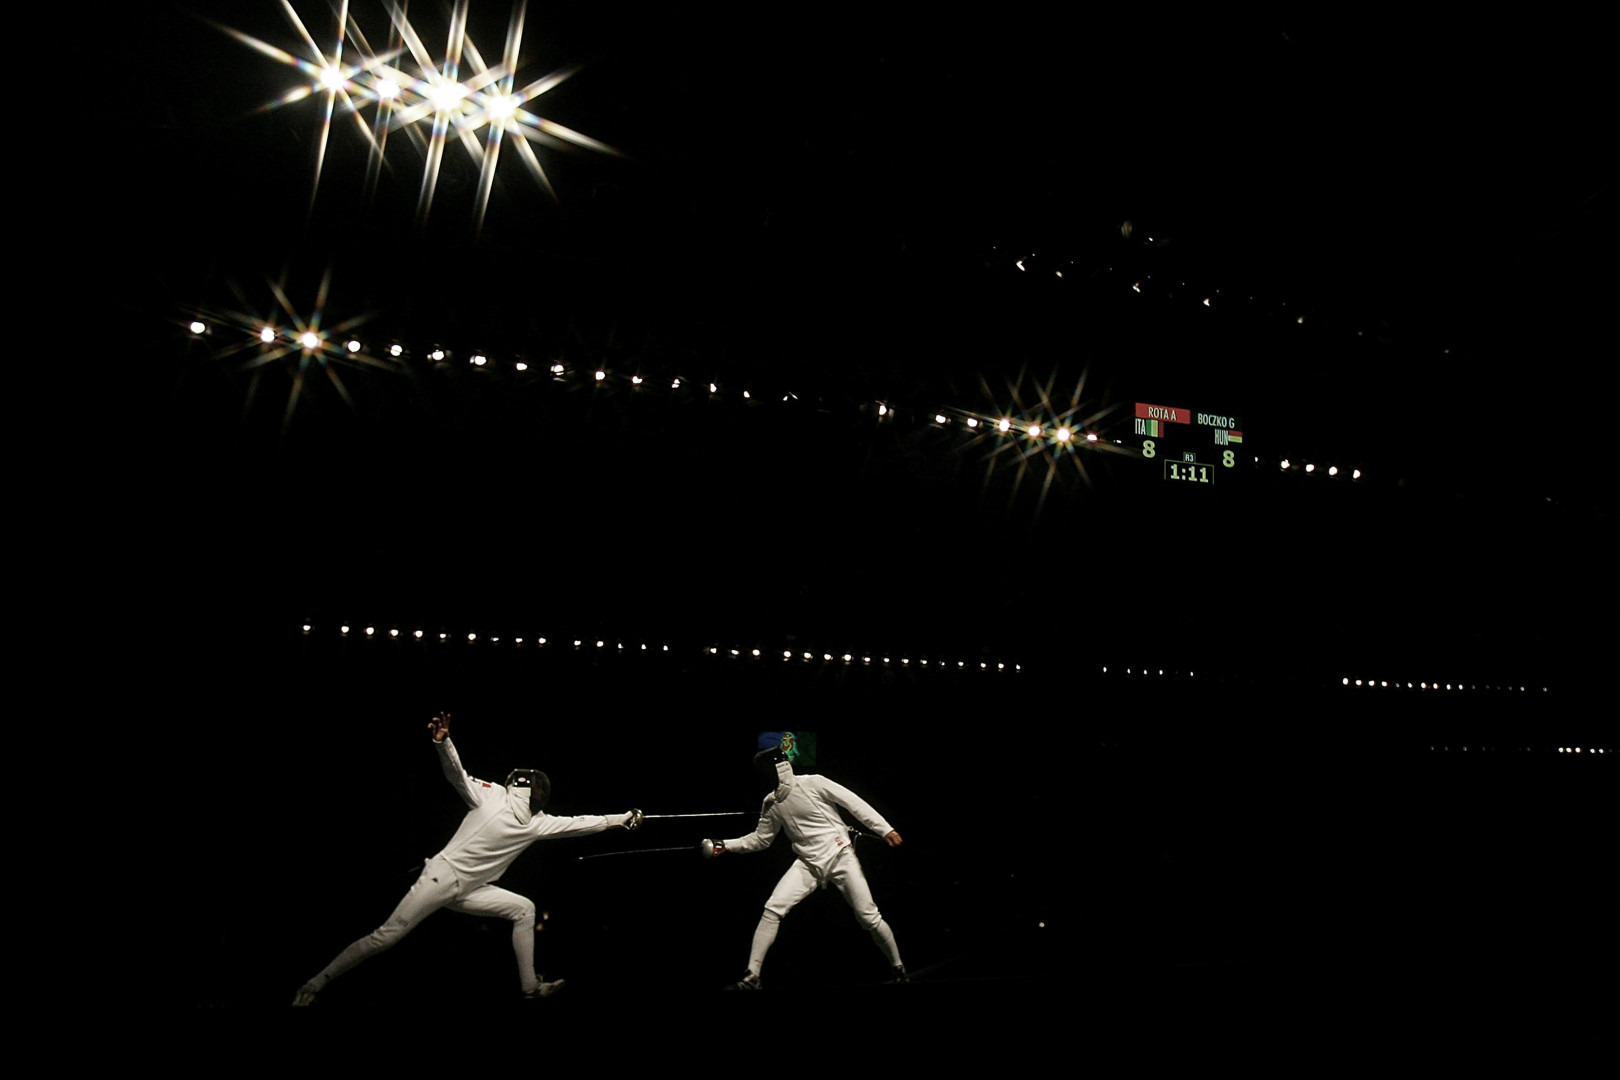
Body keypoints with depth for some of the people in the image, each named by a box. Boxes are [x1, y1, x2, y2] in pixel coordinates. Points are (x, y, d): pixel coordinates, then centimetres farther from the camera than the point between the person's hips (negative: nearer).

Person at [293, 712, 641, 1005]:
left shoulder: (536, 822, 8)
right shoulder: (492, 795, -8)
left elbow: (578, 824, 9)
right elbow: (456, 774, -18)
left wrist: (621, 819, 6)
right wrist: (442, 741, -36)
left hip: (467, 890, 7)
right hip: (442, 876, -7)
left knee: (524, 909, 4)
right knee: (387, 937, -9)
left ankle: (530, 986, 10)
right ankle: (316, 983, 6)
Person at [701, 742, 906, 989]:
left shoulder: (813, 783, -15)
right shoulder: (771, 803, 2)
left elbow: (854, 803, -13)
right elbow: (760, 839, 13)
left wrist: (884, 829, -16)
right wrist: (724, 846, 3)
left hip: (840, 856, -4)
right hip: (808, 864, 4)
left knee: (869, 917, -1)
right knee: (772, 910, -13)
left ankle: (897, 966, 25)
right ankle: (752, 976, -4)